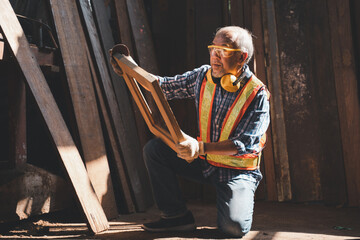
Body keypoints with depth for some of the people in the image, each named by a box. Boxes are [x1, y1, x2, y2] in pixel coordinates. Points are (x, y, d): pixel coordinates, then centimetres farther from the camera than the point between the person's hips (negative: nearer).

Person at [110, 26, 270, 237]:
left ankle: (238, 198, 13)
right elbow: (165, 86, 5)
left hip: (238, 170, -5)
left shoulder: (257, 94, -20)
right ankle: (177, 215, 0)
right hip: (204, 162, 5)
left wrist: (201, 148, -39)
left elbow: (243, 144, -25)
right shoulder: (202, 76, -5)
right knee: (154, 149, -11)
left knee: (234, 227, -26)